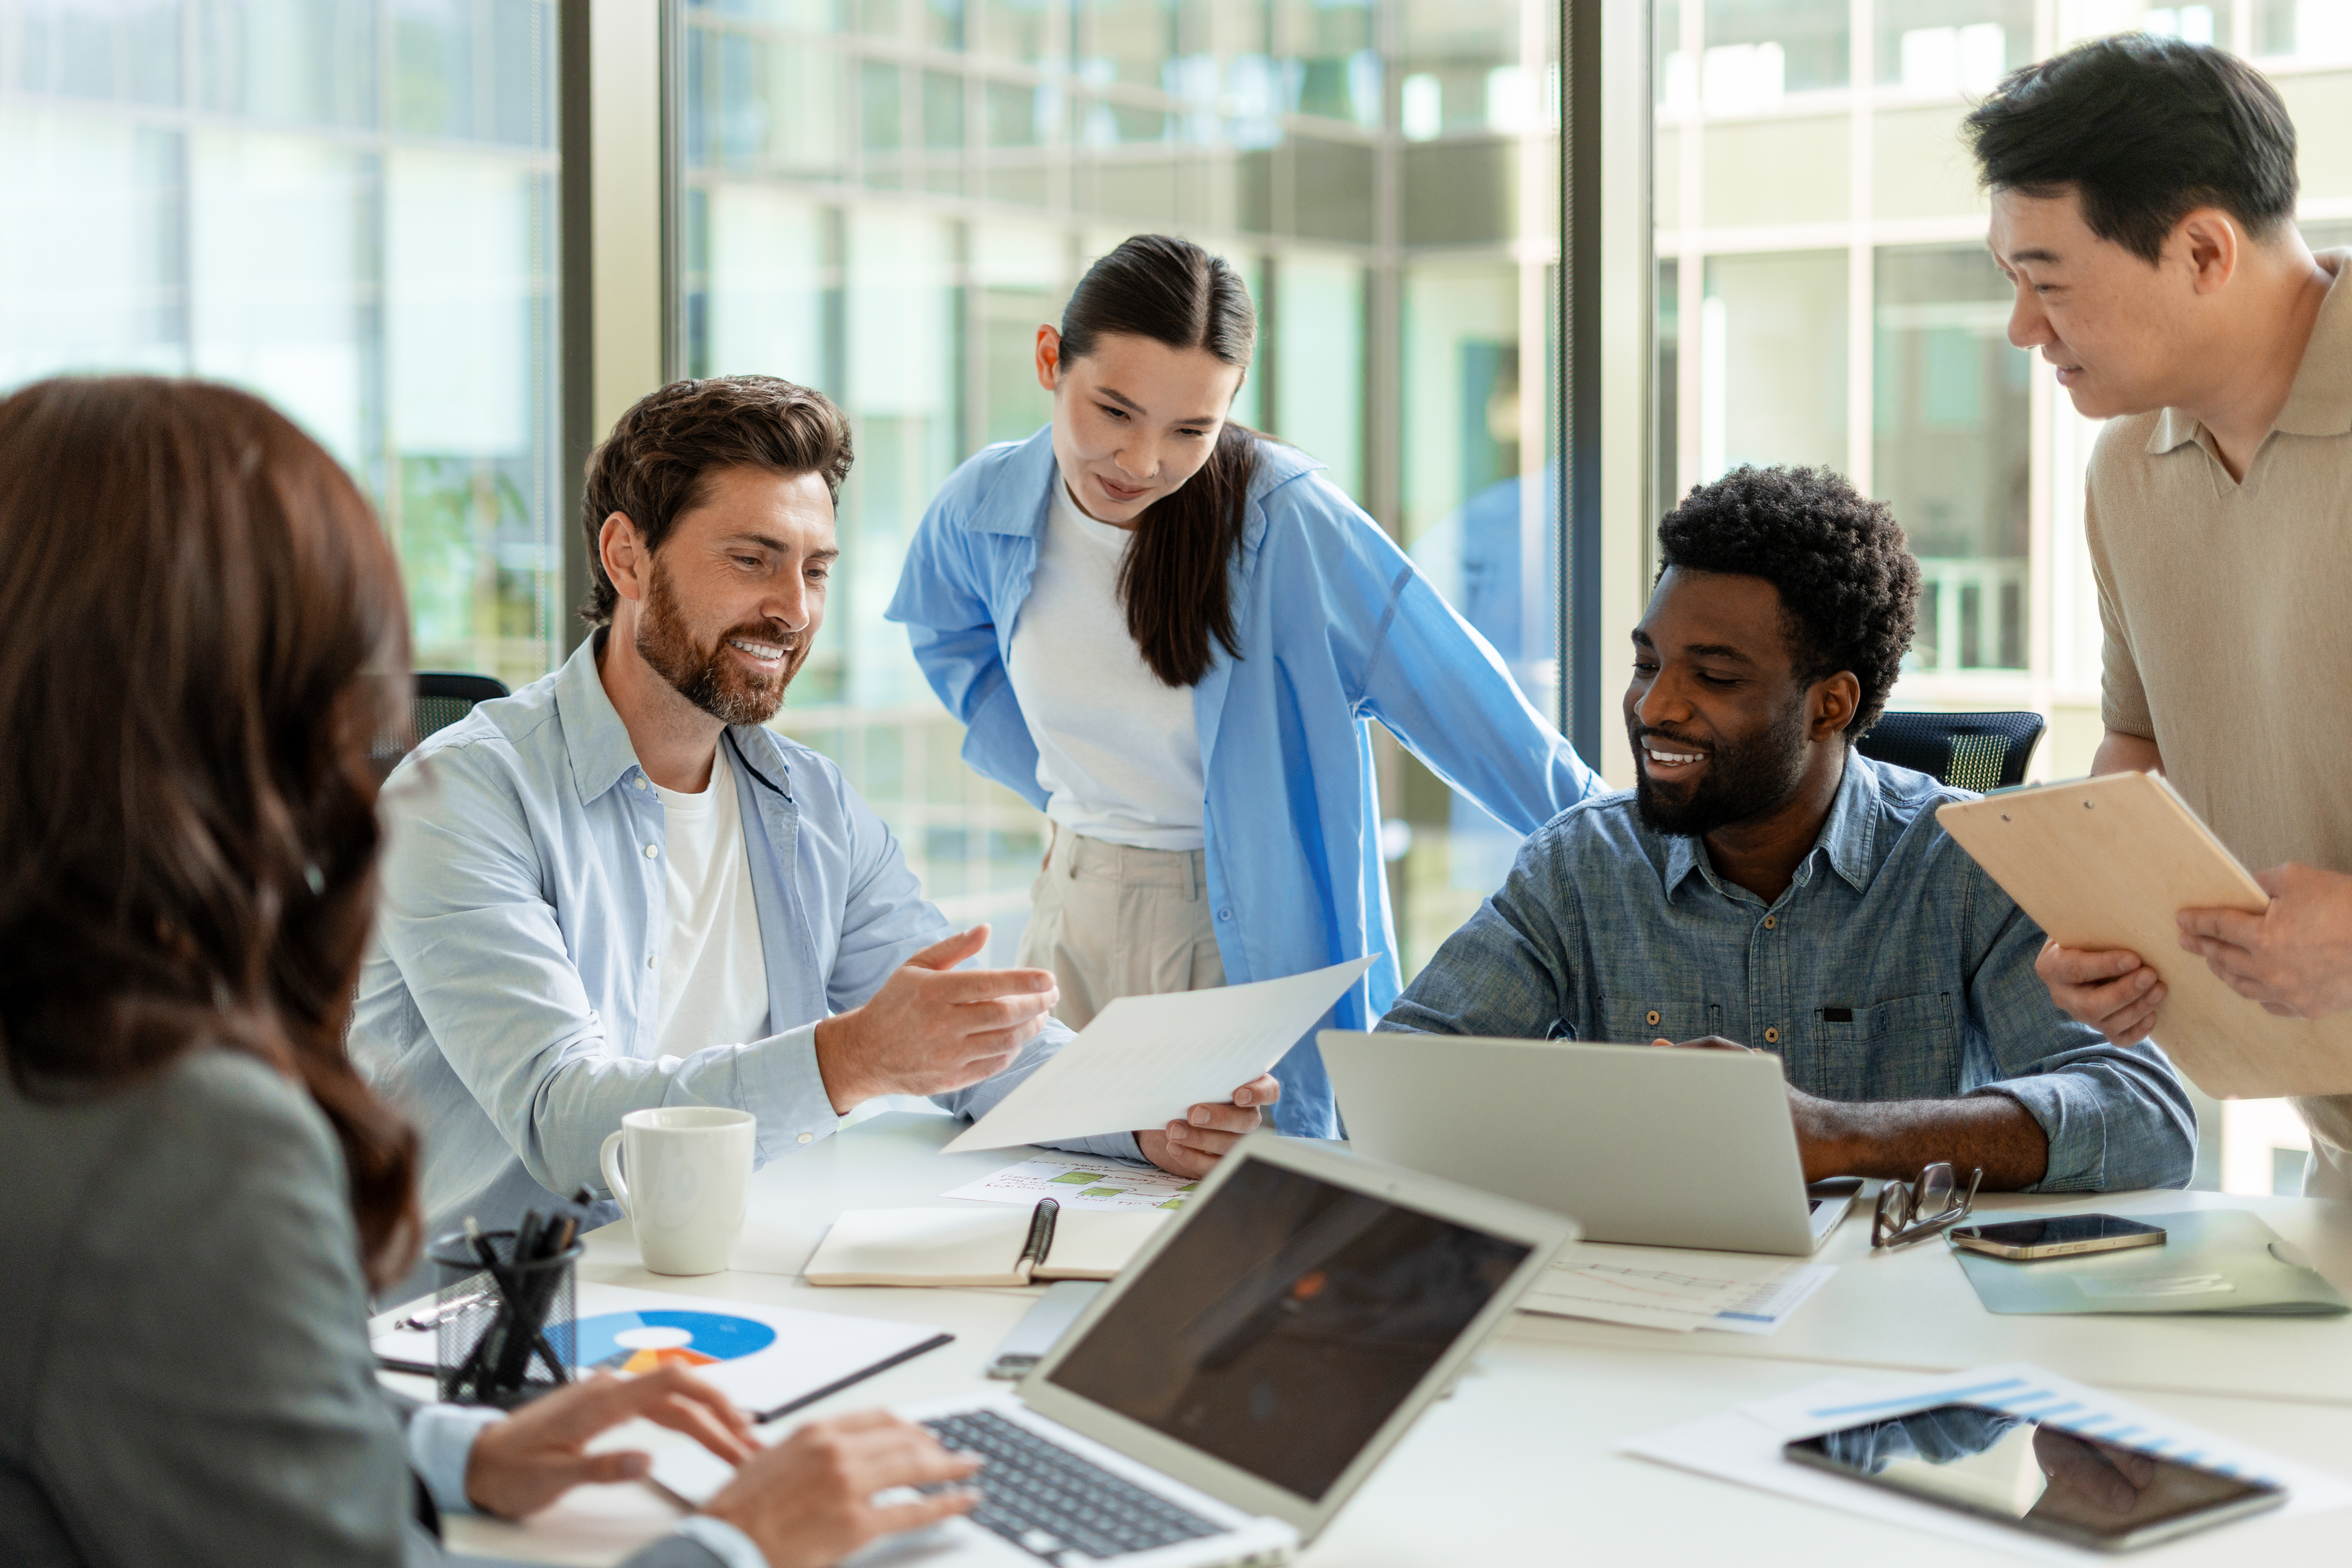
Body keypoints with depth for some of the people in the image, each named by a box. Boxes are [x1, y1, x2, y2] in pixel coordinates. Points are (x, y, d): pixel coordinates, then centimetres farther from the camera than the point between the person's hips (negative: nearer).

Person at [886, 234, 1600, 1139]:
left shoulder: (1287, 522, -19)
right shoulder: (982, 511, -5)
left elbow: (1470, 709, -15)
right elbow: (950, 643, 20)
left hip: (1253, 936, -4)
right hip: (1074, 918, 4)